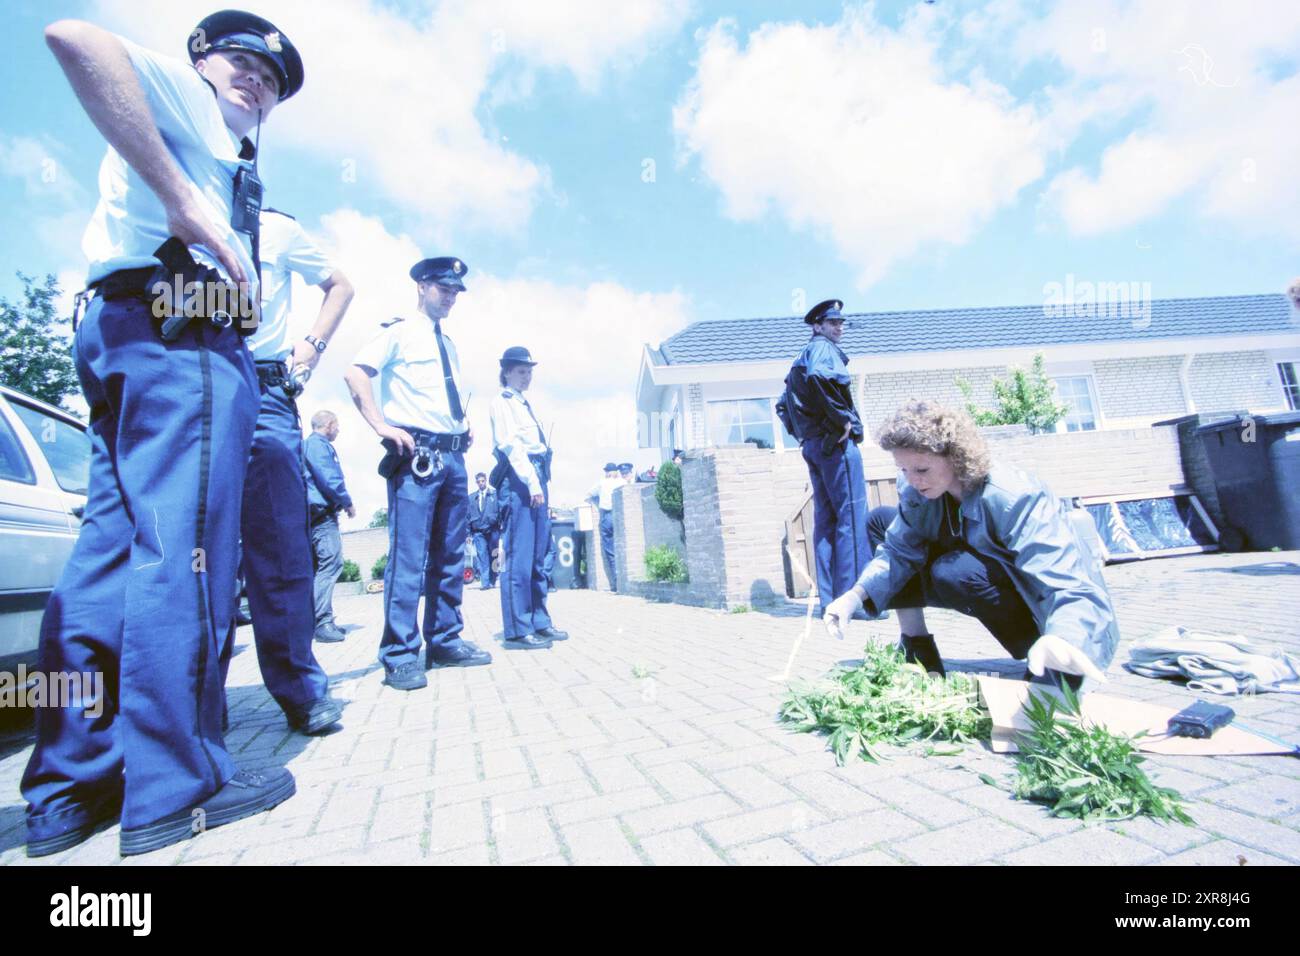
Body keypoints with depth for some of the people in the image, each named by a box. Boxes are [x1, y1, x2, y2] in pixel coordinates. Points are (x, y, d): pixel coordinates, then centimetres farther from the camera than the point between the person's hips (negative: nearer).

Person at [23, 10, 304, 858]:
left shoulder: (224, 158, 32)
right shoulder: (184, 93, 11)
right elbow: (74, 36, -11)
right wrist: (184, 202, -15)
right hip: (184, 338, -9)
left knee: (113, 548, 4)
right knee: (183, 548, -12)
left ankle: (68, 791, 10)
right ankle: (176, 788, -7)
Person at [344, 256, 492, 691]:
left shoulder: (449, 345, 22)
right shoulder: (400, 333, 2)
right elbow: (355, 373, -10)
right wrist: (382, 426, -17)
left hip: (453, 456, 8)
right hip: (417, 455, -7)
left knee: (450, 556, 10)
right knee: (408, 555, -8)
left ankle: (445, 642, 20)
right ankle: (400, 655, 0)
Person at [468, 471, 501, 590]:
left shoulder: (495, 494, 8)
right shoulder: (471, 497, 13)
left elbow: (501, 511, 4)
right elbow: (468, 515, 12)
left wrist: (502, 527, -4)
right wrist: (468, 532, 5)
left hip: (493, 530, -1)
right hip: (478, 531, 1)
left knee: (493, 557, 4)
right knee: (482, 556, -7)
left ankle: (492, 581, 13)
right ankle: (485, 582, -9)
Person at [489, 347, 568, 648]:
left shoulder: (525, 404, 26)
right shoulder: (502, 400, 1)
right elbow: (510, 443, -12)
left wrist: (540, 483, 16)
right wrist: (532, 482, -20)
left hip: (536, 479, 9)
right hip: (517, 480, -9)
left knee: (538, 557, 9)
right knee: (518, 556, -9)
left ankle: (539, 622, 16)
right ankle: (517, 630, -6)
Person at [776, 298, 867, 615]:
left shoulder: (801, 358, 25)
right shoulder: (823, 347, -3)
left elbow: (783, 405, 29)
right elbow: (818, 376, -28)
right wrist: (843, 418, -19)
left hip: (813, 444, 9)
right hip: (836, 442, -9)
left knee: (826, 518, 7)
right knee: (852, 517, -9)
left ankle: (829, 598, 10)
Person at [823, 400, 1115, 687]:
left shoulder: (1016, 500, -32)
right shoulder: (916, 490, -14)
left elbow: (1073, 589, -40)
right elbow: (899, 550, -12)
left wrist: (1060, 641, -62)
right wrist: (856, 596, -29)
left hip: (1040, 608, -7)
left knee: (952, 572, -37)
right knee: (882, 521, -3)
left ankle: (1044, 656, -8)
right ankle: (919, 654, 0)